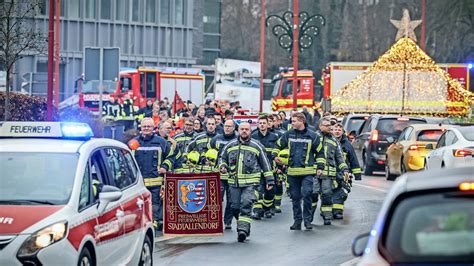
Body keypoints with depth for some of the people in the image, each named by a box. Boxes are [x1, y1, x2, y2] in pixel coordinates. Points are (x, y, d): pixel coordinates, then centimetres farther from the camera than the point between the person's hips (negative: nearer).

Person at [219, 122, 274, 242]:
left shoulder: (256, 146, 4)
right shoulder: (230, 146, 11)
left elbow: (265, 164, 9)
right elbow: (223, 158, 25)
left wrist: (270, 180, 7)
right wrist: (222, 166, 3)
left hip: (250, 183, -4)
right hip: (234, 182, 4)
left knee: (246, 205, -18)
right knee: (235, 207, 5)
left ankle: (243, 229, -23)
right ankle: (243, 227, 22)